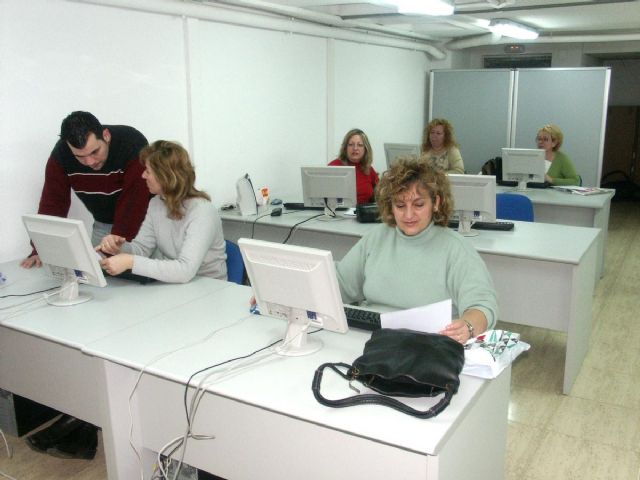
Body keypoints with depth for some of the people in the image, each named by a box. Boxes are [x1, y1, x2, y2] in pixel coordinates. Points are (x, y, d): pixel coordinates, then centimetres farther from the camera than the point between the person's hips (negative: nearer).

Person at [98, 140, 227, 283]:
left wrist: (130, 262, -34)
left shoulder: (202, 212, -22)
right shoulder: (156, 203, 2)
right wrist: (120, 248, -15)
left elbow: (185, 271, -31)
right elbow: (142, 248, 6)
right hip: (171, 287, 6)